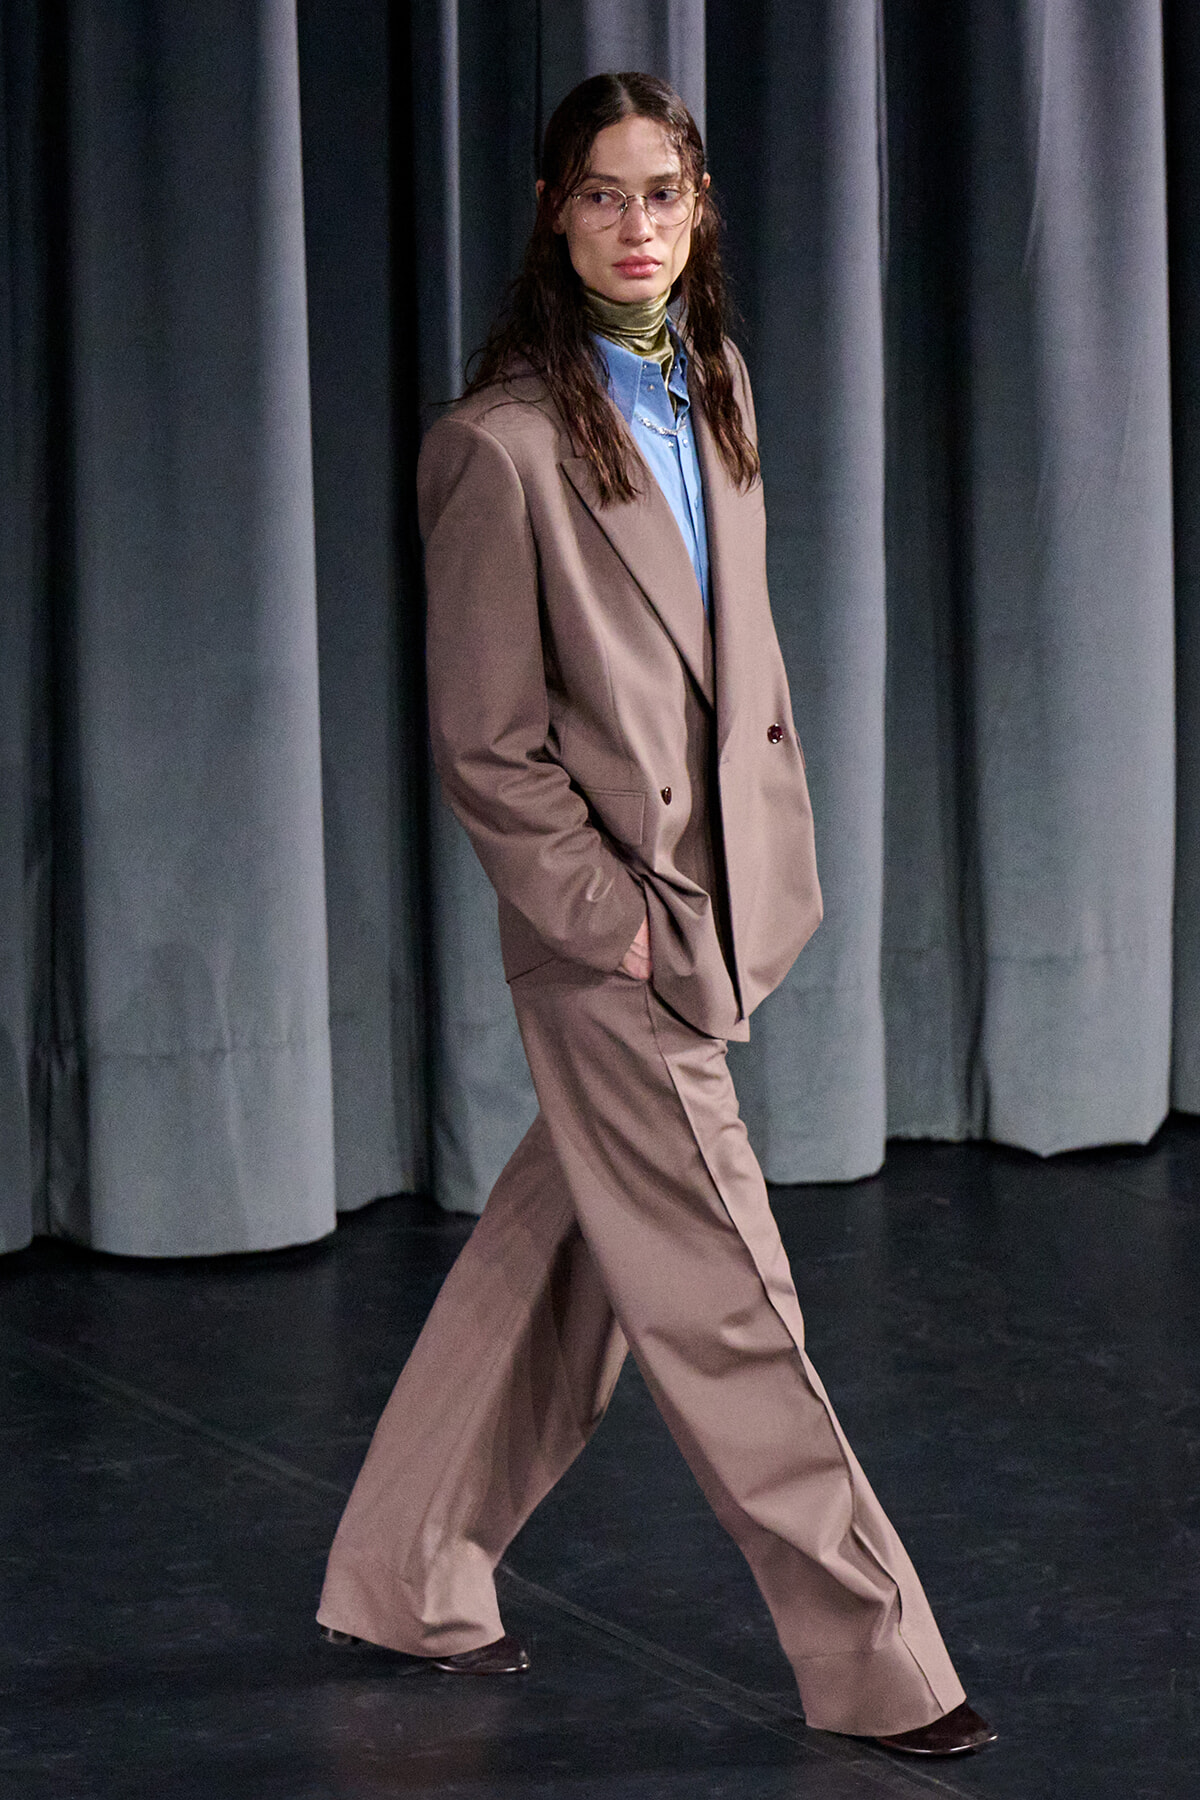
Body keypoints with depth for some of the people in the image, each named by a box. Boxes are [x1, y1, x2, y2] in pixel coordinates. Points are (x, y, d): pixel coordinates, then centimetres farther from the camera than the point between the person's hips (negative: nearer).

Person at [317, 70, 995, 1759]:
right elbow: (484, 743, -12)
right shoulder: (504, 445, -15)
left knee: (562, 1256, 16)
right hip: (606, 932, -8)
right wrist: (610, 916, -13)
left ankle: (406, 1578, 30)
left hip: (718, 901, 8)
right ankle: (875, 1663, 6)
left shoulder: (715, 385, 8)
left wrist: (774, 855, 12)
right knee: (723, 1300, -1)